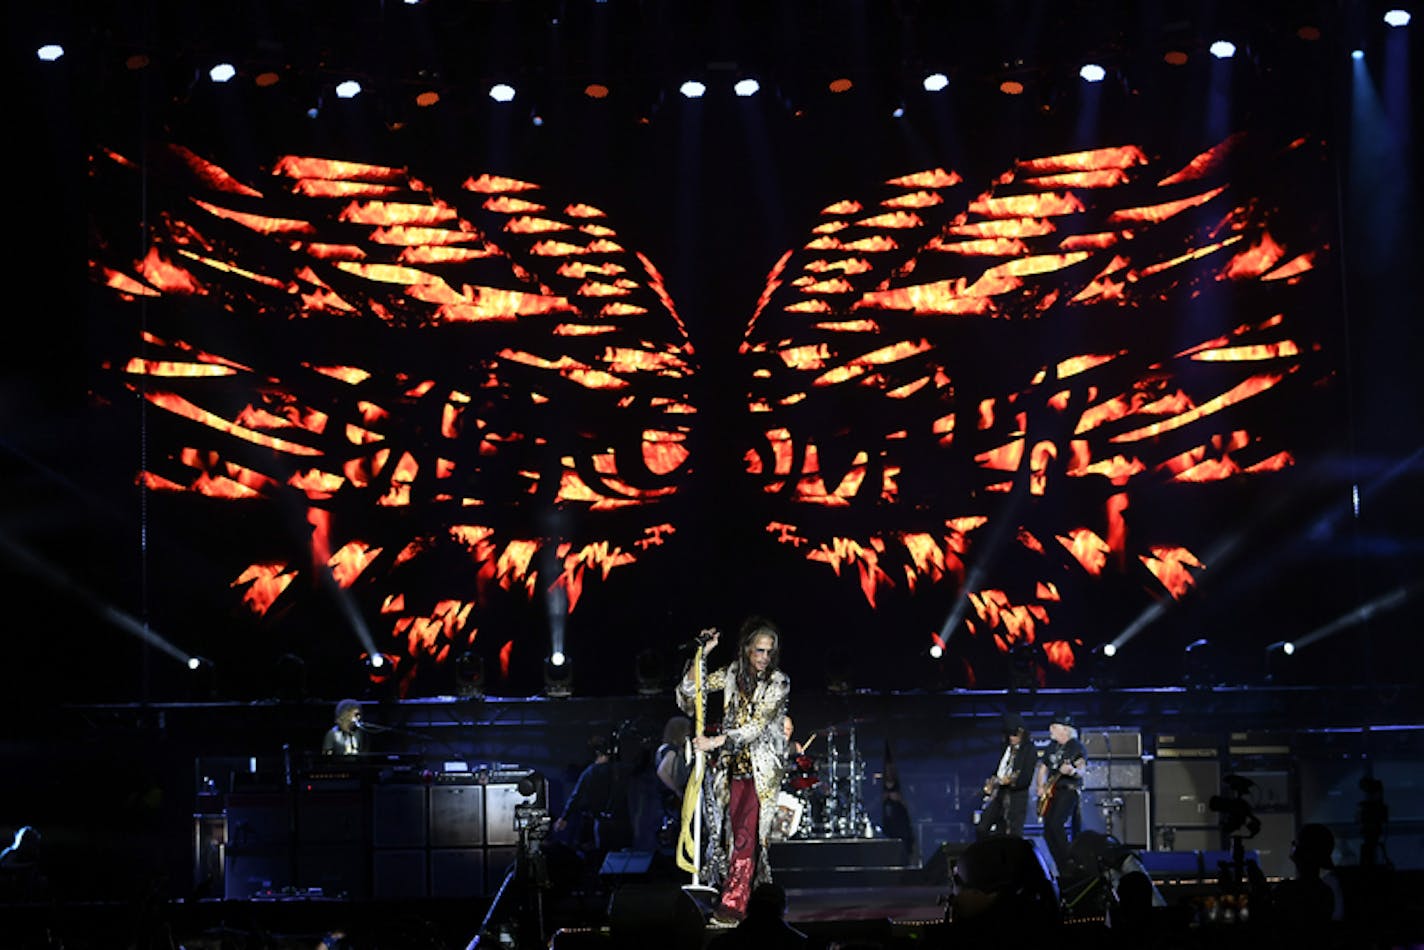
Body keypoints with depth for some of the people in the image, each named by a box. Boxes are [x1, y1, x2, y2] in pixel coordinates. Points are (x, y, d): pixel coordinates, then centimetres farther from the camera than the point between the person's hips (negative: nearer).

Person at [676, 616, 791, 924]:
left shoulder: (779, 682, -5)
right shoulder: (732, 673, 7)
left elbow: (757, 725, -13)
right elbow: (687, 694, 6)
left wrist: (714, 742, -20)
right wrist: (701, 656, -7)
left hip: (762, 767, -4)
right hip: (734, 763, 4)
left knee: (746, 832, -14)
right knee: (735, 830, -1)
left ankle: (733, 902, -15)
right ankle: (739, 900, 3)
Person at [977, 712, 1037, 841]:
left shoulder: (1029, 750, -5)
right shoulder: (1007, 748, 15)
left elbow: (1026, 778, -11)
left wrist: (1010, 781, -23)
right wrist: (991, 782, 4)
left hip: (1016, 795, -7)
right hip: (997, 793, 7)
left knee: (1013, 836, -9)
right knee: (981, 830, 5)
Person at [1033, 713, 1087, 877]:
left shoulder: (1077, 747, -4)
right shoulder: (1052, 747, 18)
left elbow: (1081, 770, -16)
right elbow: (1042, 768, 23)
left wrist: (1072, 771, -38)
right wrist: (1040, 787, 7)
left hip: (1068, 790, -7)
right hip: (1051, 792, 7)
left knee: (1056, 825, -25)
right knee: (1048, 832, 0)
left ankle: (1068, 866, -19)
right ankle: (1062, 870, 7)